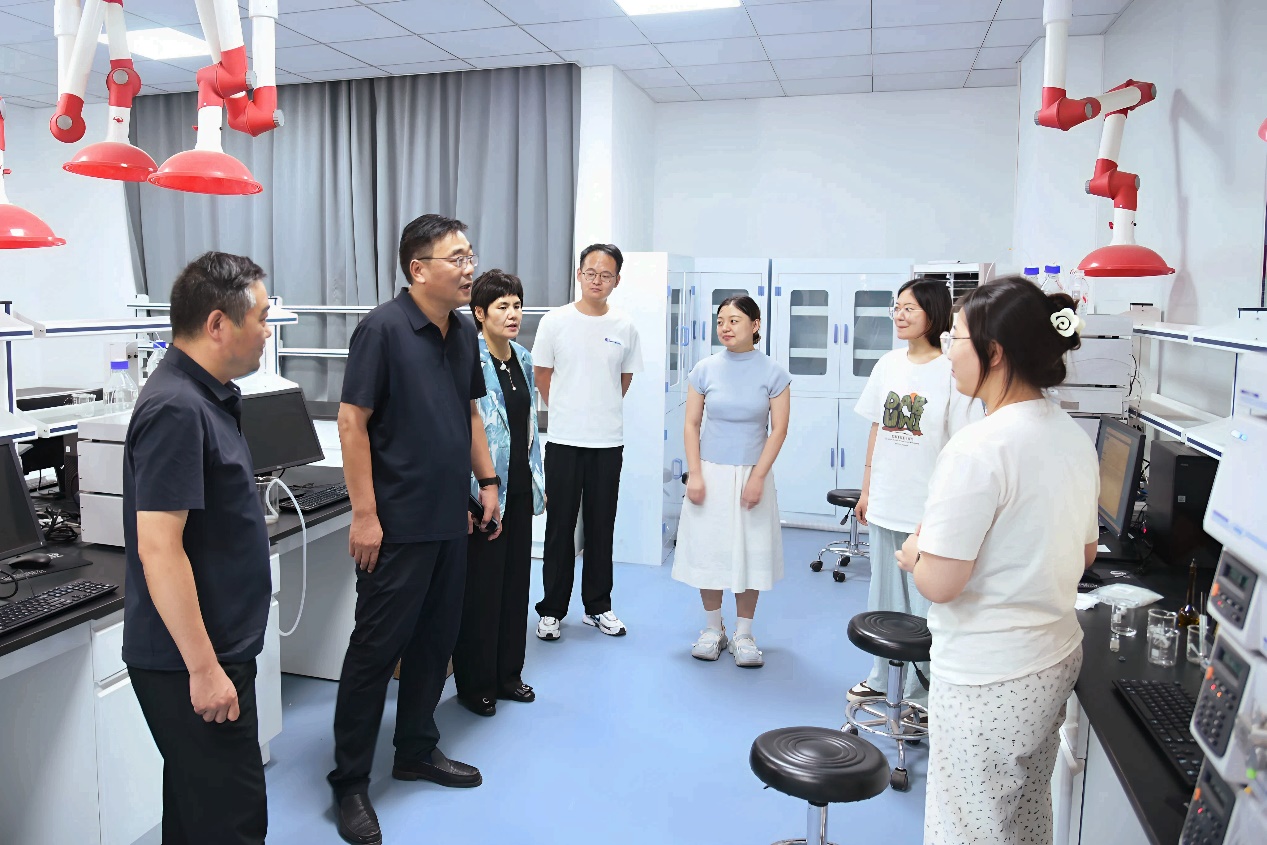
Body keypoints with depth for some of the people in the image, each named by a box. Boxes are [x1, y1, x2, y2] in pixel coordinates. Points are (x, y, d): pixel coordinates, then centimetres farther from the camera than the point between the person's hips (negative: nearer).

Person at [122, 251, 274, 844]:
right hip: (191, 662, -10)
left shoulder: (206, 397, 9)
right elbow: (158, 549, -24)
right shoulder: (177, 410, -21)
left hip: (215, 647, 10)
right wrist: (203, 668, -22)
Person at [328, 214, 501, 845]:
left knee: (435, 640, 17)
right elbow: (352, 422, -15)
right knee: (375, 649, 2)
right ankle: (349, 782, 17)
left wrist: (487, 481, 13)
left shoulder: (464, 331, 9)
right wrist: (364, 514, -18)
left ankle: (417, 751, 34)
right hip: (397, 525, -7)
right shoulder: (383, 329, -13)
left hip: (450, 519, 7)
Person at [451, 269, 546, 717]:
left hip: (520, 488, 8)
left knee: (516, 580, 15)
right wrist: (477, 495, -19)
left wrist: (537, 479, 15)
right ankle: (475, 685, 20)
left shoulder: (523, 360, 10)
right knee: (480, 587, 4)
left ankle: (507, 673, 30)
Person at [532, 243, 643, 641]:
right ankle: (552, 610, 17)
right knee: (560, 527, 5)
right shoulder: (555, 322, -3)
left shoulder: (625, 328, 2)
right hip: (563, 441, -2)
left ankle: (598, 607, 25)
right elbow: (543, 377, 6)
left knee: (601, 528, 11)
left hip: (608, 442, 2)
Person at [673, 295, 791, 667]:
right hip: (711, 473, 1)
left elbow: (778, 428, -5)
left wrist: (757, 477, -11)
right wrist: (694, 474, -5)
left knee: (750, 553, 4)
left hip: (751, 475, -1)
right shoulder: (705, 369, -1)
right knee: (707, 550, 5)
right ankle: (713, 629, 22)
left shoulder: (773, 372, -4)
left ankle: (743, 635, 18)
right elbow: (692, 424, 1)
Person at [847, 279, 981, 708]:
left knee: (924, 601, 4)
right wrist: (866, 490, 13)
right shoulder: (889, 365, 6)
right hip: (885, 504, 6)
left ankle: (920, 691, 21)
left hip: (929, 509, -6)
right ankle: (880, 679, 32)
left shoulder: (952, 371, -11)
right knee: (884, 595, 17)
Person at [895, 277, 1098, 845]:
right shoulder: (1074, 436, 3)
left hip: (987, 679, -9)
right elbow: (1083, 553, 15)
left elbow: (940, 583, -23)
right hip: (1056, 657, 9)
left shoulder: (979, 448, -24)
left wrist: (914, 556, -3)